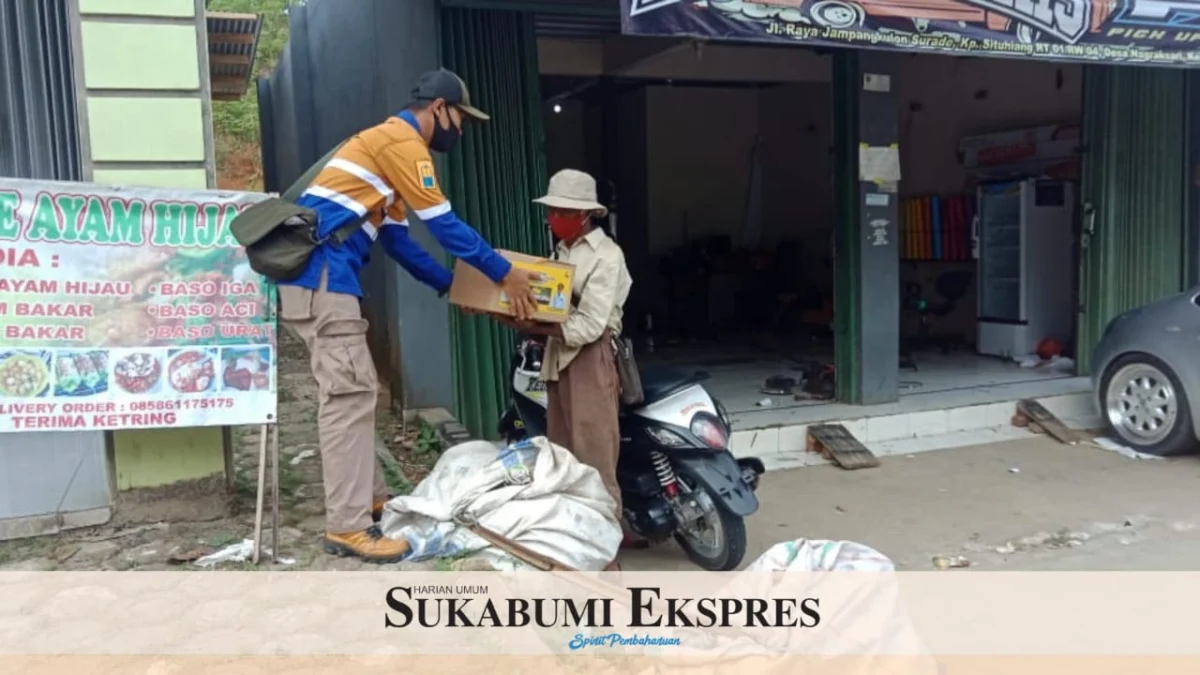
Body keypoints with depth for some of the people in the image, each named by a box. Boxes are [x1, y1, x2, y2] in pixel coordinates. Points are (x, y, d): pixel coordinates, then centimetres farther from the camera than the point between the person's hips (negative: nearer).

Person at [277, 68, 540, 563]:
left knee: (356, 391, 14)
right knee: (349, 396, -11)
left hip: (318, 277, 11)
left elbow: (398, 241, 24)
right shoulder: (403, 141, -6)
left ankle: (370, 499, 22)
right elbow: (444, 226, -9)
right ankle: (348, 527, -8)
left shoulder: (389, 144, 25)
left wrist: (451, 285, 23)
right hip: (322, 277, -11)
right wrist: (504, 273, -2)